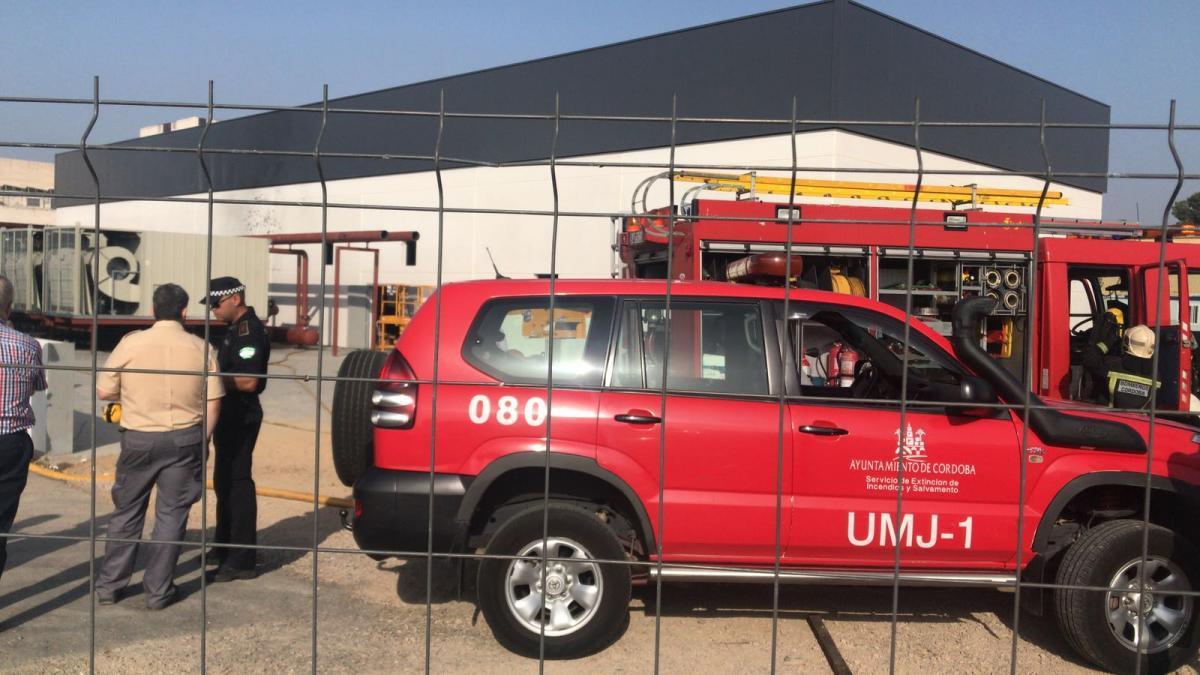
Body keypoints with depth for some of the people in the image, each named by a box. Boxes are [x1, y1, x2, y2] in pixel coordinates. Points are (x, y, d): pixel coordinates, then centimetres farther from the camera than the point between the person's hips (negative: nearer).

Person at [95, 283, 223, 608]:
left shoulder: (130, 343, -7)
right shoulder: (200, 348, -4)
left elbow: (103, 391, -2)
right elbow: (213, 402, -1)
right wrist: (202, 441, 11)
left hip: (139, 439, 0)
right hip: (185, 439, 0)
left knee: (126, 513, 15)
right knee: (171, 515, 8)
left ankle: (109, 585, 23)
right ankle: (158, 591, 14)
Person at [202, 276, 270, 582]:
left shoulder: (249, 331, -18)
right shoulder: (238, 328, 14)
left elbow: (249, 381, -26)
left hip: (241, 418, -11)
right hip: (232, 416, 11)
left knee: (237, 484, -6)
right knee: (225, 482, 19)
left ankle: (241, 560, 1)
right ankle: (226, 547, 33)